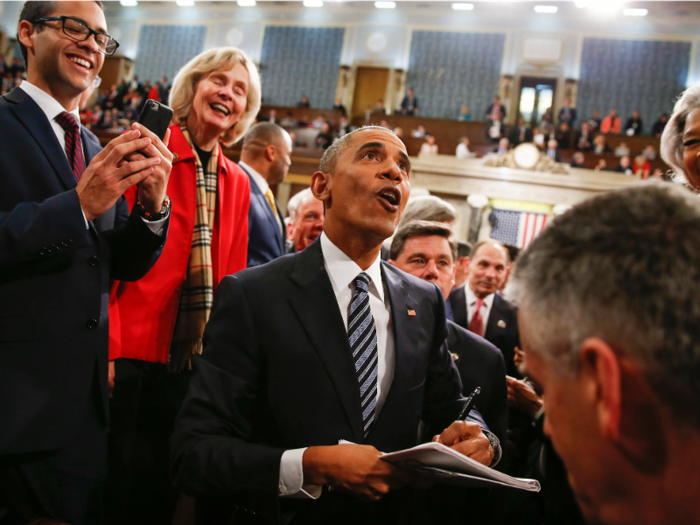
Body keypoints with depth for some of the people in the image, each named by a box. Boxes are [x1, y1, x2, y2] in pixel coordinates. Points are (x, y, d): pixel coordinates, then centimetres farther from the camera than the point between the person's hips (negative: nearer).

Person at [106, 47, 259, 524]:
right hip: (130, 355, -5)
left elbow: (231, 278, 12)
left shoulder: (238, 183, 12)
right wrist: (107, 347, -15)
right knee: (119, 482, 4)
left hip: (193, 362, 5)